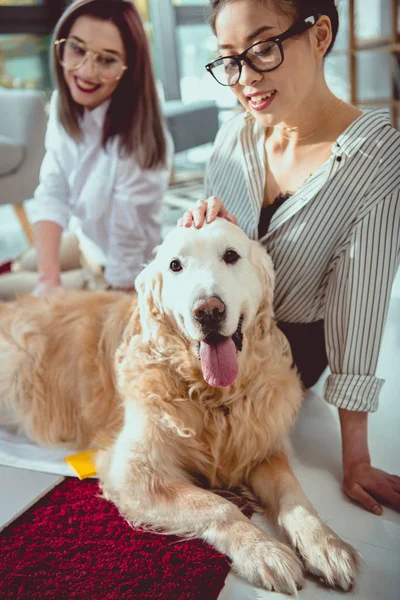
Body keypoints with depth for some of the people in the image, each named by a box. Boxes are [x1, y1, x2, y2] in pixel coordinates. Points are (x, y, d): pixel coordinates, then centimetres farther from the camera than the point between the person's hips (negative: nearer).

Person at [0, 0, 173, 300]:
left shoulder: (138, 143, -34)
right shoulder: (64, 103, -12)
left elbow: (126, 260, -27)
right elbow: (52, 193, -11)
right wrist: (49, 278, -21)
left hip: (113, 272, -6)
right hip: (83, 239, 6)